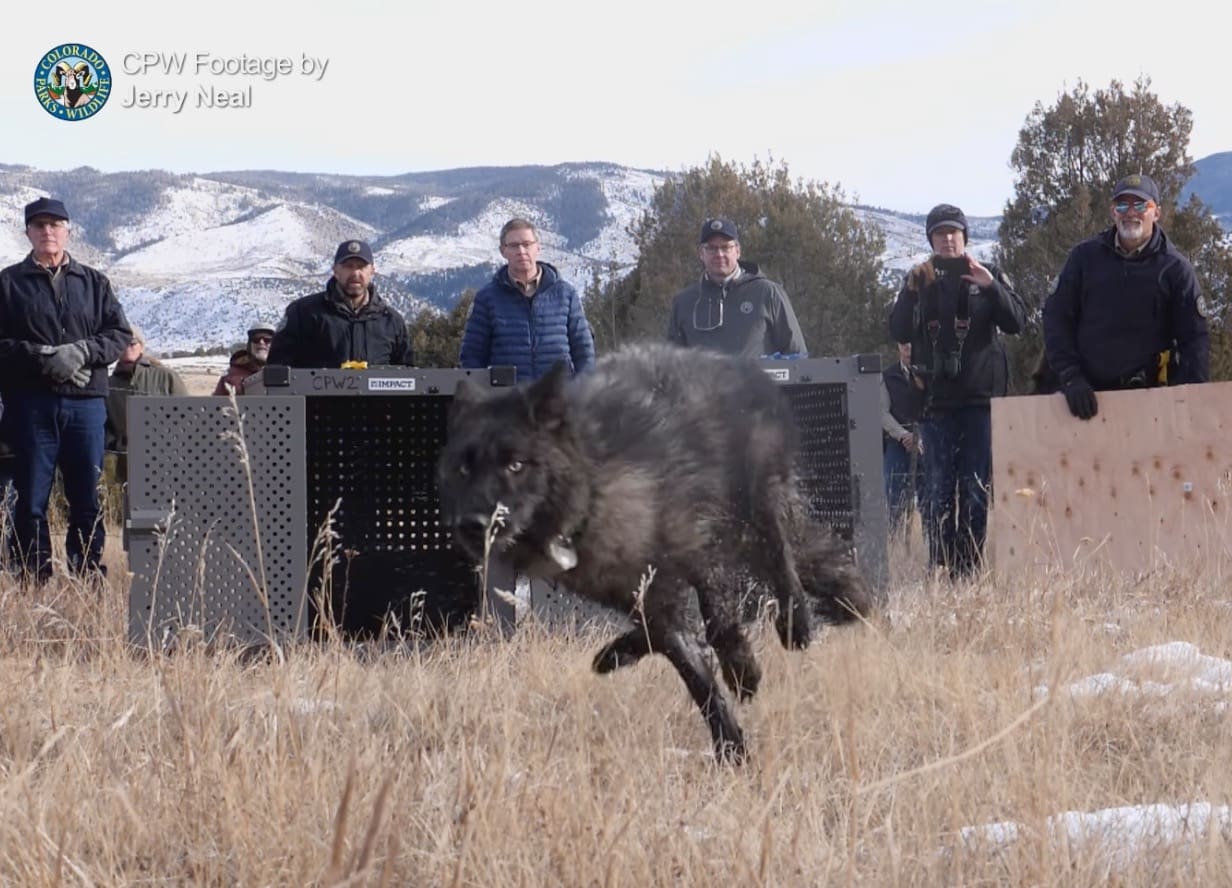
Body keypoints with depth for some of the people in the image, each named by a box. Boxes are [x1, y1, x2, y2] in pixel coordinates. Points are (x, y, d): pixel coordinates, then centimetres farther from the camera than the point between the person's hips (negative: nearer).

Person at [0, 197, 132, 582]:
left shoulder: (93, 282, 13)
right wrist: (43, 358, -14)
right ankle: (33, 581, 2)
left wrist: (82, 352, -10)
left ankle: (89, 578, 9)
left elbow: (120, 334, 7)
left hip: (86, 402, 2)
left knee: (89, 499, 3)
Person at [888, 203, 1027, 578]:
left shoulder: (988, 276, 9)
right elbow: (899, 332, 1)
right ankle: (940, 568, -2)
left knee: (976, 490, -2)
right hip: (936, 398, 1)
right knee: (938, 488, -2)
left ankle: (969, 568, 0)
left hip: (980, 396, -1)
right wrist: (912, 292, -13)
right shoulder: (918, 280, 11)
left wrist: (991, 287, -17)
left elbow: (1016, 321, -3)